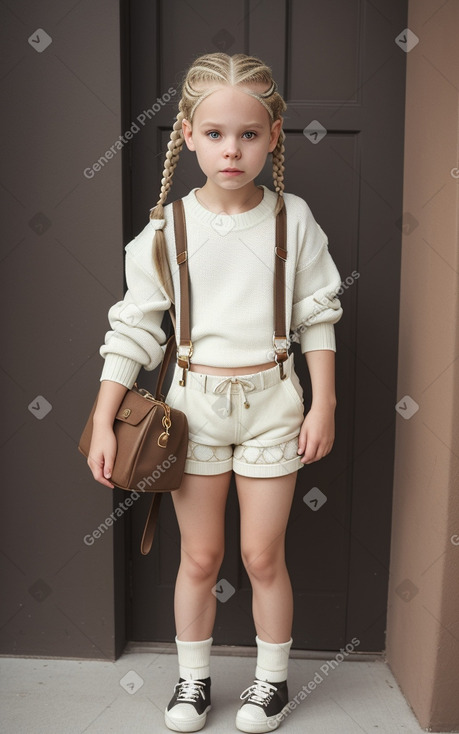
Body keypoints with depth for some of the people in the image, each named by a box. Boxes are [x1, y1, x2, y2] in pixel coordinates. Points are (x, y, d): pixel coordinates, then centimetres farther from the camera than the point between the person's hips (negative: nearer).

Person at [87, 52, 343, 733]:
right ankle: (193, 677, 36)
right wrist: (103, 422, -4)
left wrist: (323, 405, -2)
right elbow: (134, 328, -2)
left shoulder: (293, 218, -3)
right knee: (200, 556, 12)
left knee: (263, 554, 10)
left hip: (272, 400, 0)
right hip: (195, 402, 1)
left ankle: (273, 677, 35)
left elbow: (317, 318, 2)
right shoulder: (167, 229, -4)